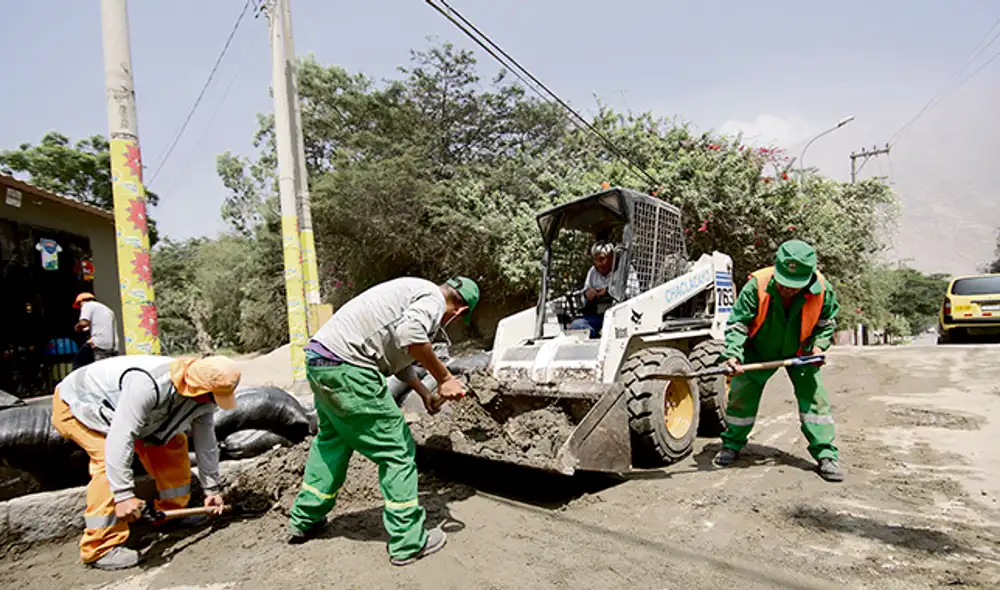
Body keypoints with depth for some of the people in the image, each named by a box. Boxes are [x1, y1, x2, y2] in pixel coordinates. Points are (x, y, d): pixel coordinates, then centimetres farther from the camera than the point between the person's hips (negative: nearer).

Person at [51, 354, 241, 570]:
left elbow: (206, 442, -5)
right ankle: (100, 548, -16)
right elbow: (120, 438, -42)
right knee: (110, 460, -27)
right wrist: (124, 494, -40)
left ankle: (172, 512, 15)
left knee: (173, 443, 0)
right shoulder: (148, 385, -43)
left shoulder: (203, 397, -15)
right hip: (74, 406, -7)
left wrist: (211, 489, 2)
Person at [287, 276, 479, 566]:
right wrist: (444, 377, -16)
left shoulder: (414, 292, 22)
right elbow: (409, 335, -28)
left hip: (318, 357, 10)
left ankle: (304, 520, 42)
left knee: (332, 440, 29)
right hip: (346, 369, -10)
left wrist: (425, 394, 31)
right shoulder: (434, 298, -6)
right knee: (397, 450, 2)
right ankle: (408, 542, 11)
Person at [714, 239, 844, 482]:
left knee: (814, 395, -5)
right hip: (759, 350, -1)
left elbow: (828, 320, 0)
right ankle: (732, 444, 20)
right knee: (742, 393, 0)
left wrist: (819, 345, -14)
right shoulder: (757, 286, -31)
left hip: (799, 352, 1)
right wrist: (733, 354, -37)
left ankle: (826, 455, 8)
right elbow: (738, 323, -25)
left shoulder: (822, 289, -22)